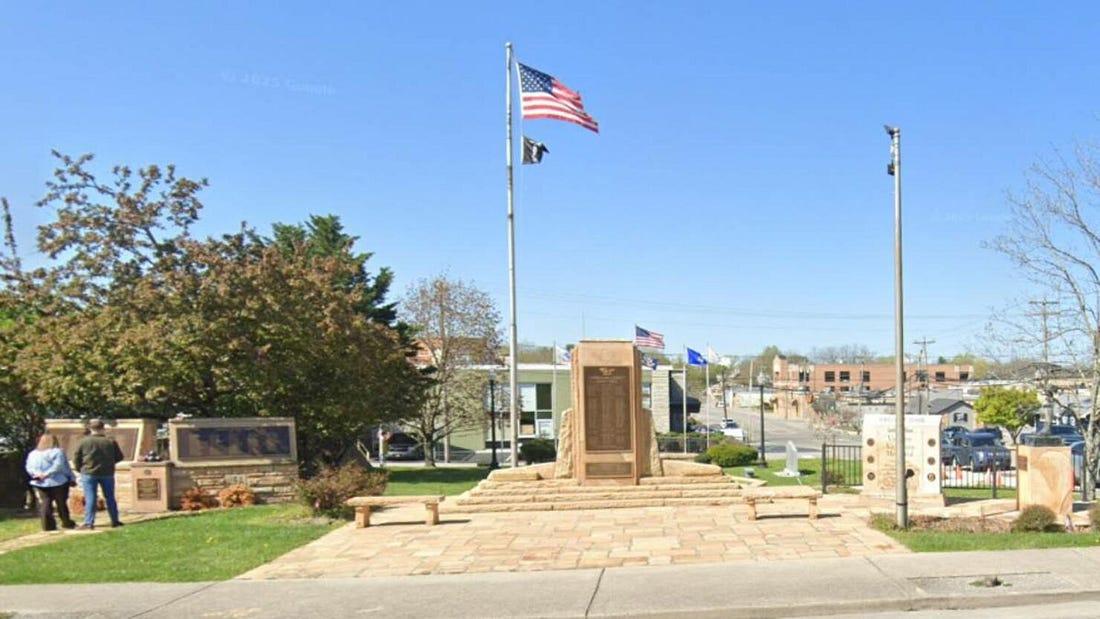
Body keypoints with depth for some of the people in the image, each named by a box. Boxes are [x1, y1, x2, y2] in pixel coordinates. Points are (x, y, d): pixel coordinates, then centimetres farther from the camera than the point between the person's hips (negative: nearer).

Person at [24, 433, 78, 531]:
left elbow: (29, 468, 1)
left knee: (45, 504, 5)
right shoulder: (58, 452, -5)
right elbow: (64, 467, -10)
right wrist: (72, 478, -7)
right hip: (58, 482, -3)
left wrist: (37, 474, -10)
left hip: (39, 484, 4)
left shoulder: (32, 454, 12)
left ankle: (48, 525, -1)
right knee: (62, 504, 6)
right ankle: (66, 522, 12)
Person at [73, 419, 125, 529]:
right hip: (107, 474, 2)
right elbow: (119, 457, 4)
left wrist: (80, 470, 13)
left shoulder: (83, 441, -7)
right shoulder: (110, 441, -2)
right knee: (110, 498, 11)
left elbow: (76, 458, -3)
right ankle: (115, 521, 15)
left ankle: (89, 522, 0)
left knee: (90, 499, 2)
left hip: (89, 474, -2)